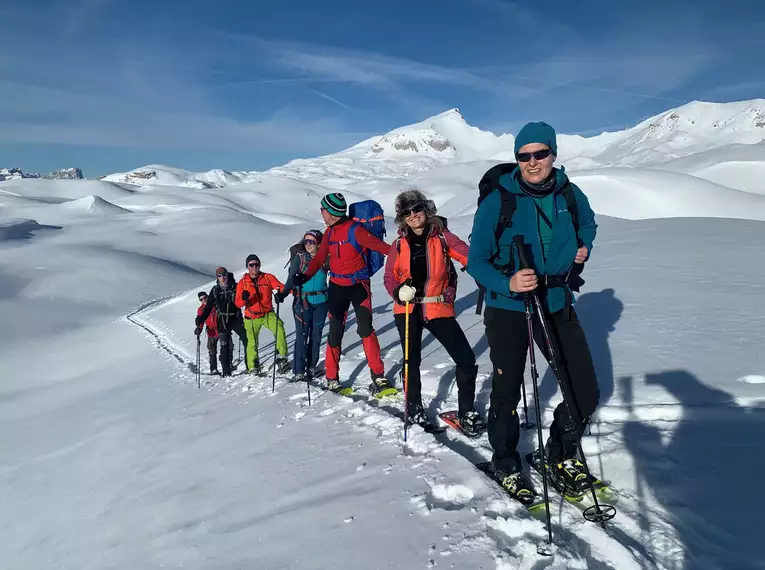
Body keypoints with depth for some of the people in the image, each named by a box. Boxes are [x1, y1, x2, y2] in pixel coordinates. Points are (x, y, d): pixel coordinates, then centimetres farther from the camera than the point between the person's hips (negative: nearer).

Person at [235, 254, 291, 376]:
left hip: (268, 314, -1)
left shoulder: (268, 277, -1)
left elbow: (280, 286, -17)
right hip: (251, 317, 1)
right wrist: (244, 298, -29)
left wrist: (281, 294, -40)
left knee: (280, 330, -24)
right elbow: (238, 303, -5)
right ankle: (253, 367, 23)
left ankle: (282, 359, -16)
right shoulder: (243, 283, 1)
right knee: (252, 343, 3)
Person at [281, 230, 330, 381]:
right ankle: (299, 371, -4)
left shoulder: (325, 258, 3)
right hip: (302, 302, -2)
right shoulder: (299, 257, -1)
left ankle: (312, 366, 21)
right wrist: (283, 293, -19)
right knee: (301, 336, -7)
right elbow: (291, 280, -4)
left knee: (316, 335, 8)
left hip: (321, 302, 2)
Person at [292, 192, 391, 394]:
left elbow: (377, 245, -23)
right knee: (335, 332, 5)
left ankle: (378, 375, -3)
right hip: (336, 287, 6)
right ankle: (332, 378, 16)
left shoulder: (354, 229, -15)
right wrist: (305, 276, 4)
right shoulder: (329, 232, 6)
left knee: (365, 329, -13)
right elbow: (320, 257, 14)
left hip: (358, 285, -6)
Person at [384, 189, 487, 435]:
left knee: (466, 359, -7)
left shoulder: (442, 237, -4)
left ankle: (467, 411, 14)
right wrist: (399, 292, -16)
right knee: (411, 361, 11)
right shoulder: (399, 245, 2)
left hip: (438, 309, -1)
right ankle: (414, 411, 32)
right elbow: (390, 277, 7)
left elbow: (470, 256, -16)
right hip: (408, 310, 1)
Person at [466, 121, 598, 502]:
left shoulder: (570, 195, 0)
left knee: (585, 393, 4)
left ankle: (561, 456, 31)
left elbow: (588, 223, 24)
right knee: (506, 394, 7)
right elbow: (476, 260, -11)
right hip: (508, 309, -3)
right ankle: (505, 463, 32)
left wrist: (583, 247, 5)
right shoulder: (497, 201, -12)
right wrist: (507, 283, -28)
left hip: (557, 305, 4)